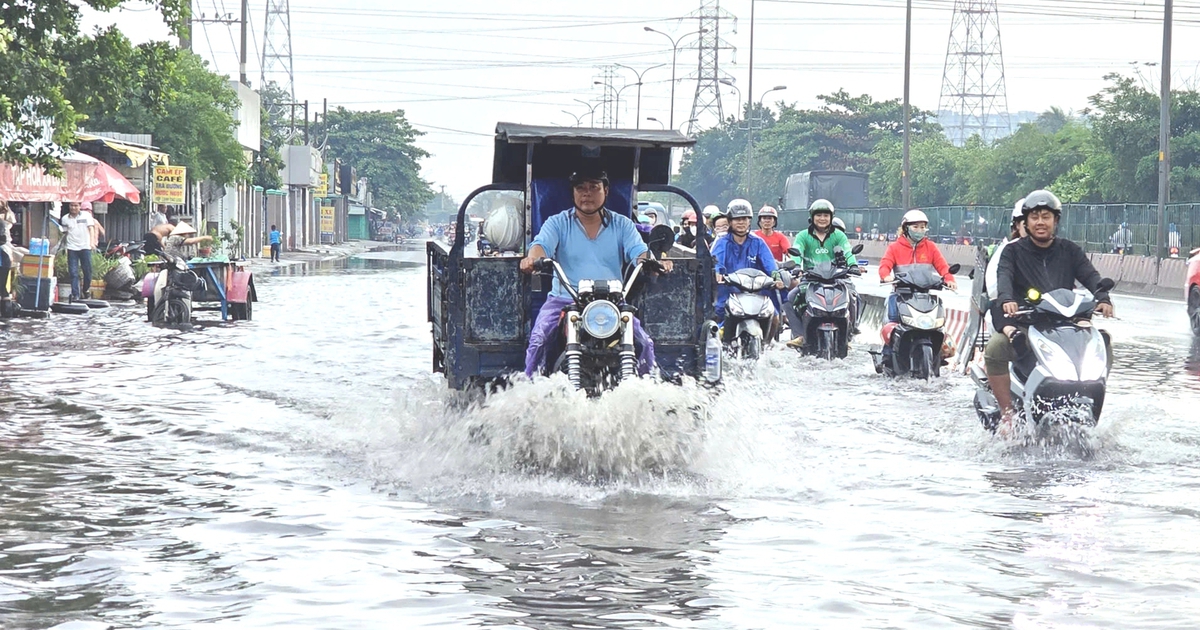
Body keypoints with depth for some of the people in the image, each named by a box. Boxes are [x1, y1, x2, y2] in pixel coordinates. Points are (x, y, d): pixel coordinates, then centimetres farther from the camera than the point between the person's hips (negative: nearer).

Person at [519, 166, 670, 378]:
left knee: (645, 343, -17)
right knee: (538, 340, -24)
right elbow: (542, 245, -10)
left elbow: (639, 252, -3)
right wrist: (533, 258, -36)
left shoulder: (622, 225, 11)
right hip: (564, 300, -1)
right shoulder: (557, 223, 8)